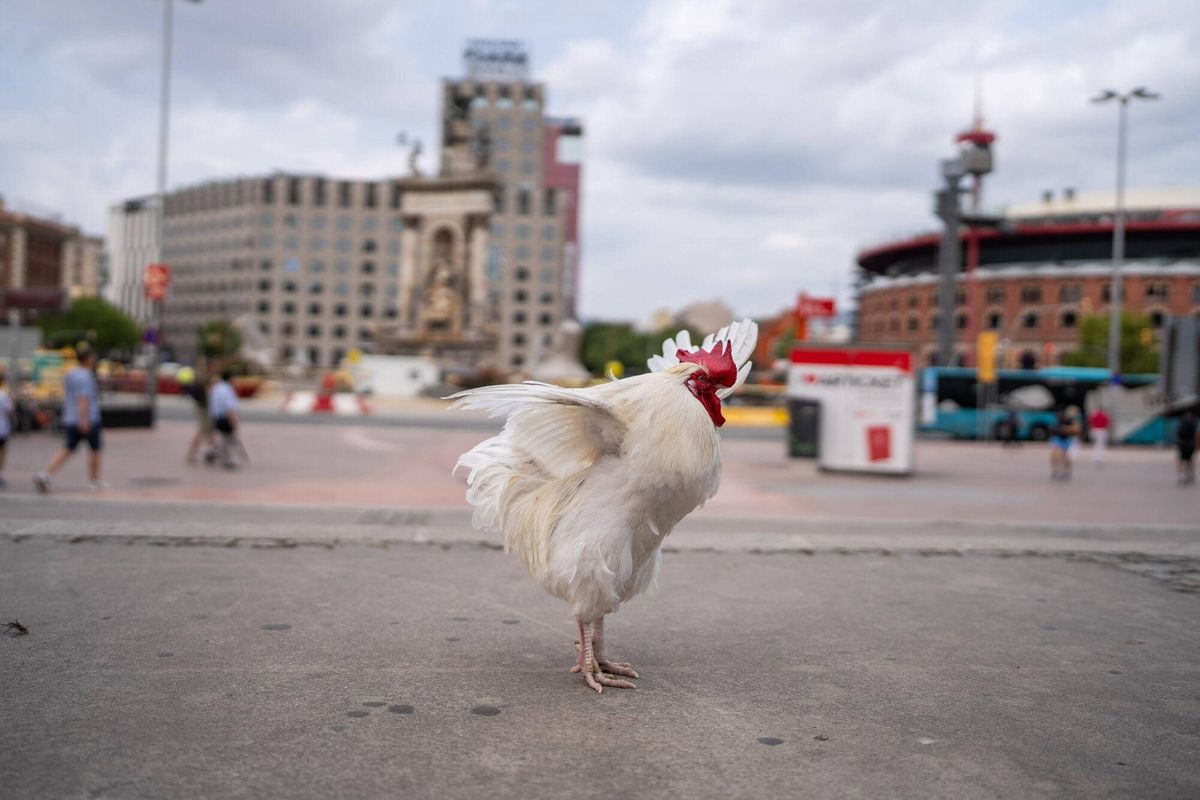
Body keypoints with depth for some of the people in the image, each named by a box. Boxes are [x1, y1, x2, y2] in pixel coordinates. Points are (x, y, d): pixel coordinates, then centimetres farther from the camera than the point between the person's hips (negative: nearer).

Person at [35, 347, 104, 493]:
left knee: (67, 450, 7)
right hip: (89, 420, -8)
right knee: (95, 449, 7)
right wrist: (84, 420, -26)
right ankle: (94, 482, 14)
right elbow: (83, 399, -23)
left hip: (70, 420, 8)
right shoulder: (85, 375, -15)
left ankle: (45, 474, -9)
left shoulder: (69, 374, 12)